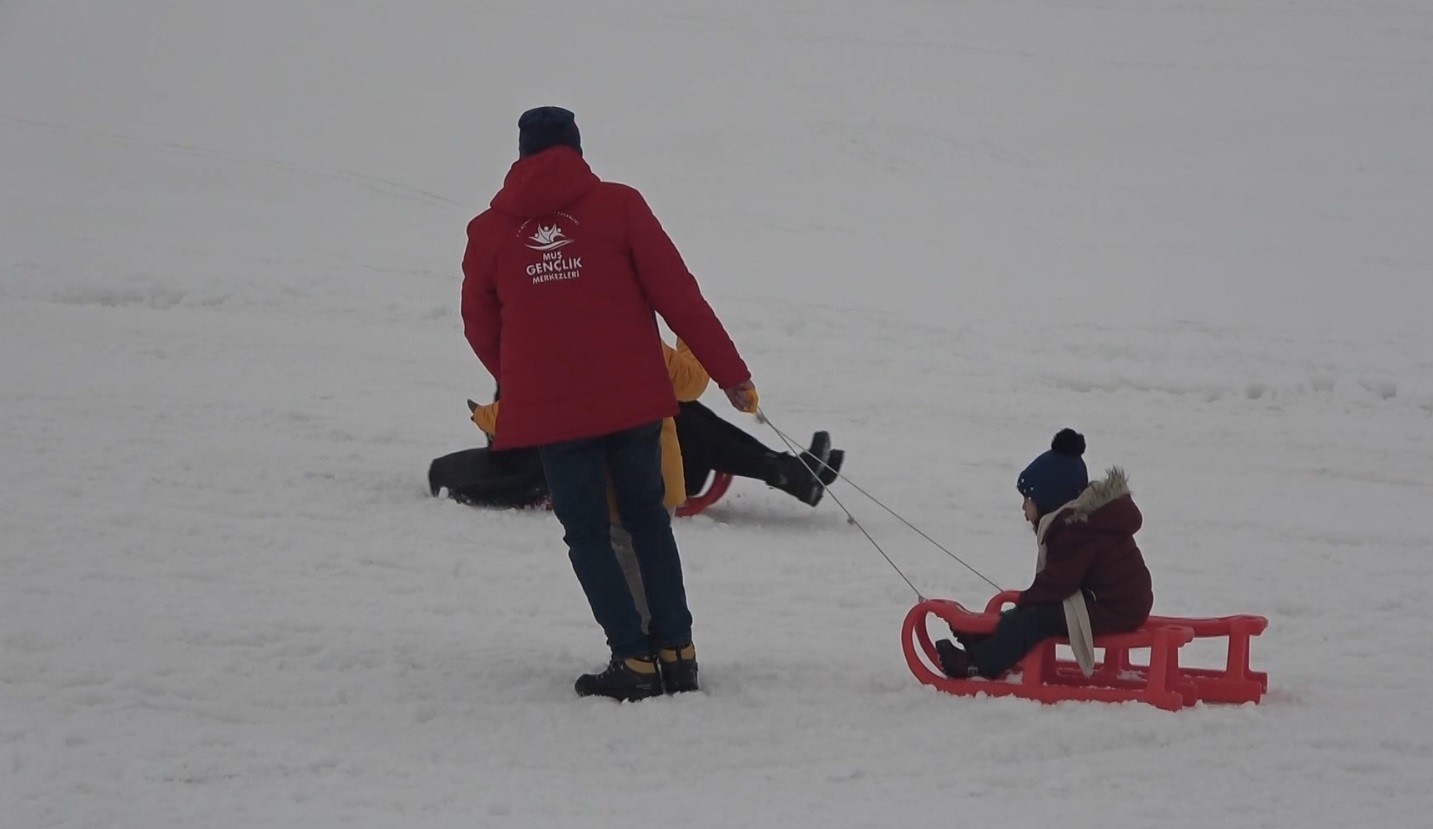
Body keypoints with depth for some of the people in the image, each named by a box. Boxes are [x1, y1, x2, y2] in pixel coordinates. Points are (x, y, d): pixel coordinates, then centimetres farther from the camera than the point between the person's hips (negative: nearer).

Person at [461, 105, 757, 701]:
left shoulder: (488, 230, 4)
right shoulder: (618, 206, 0)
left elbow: (480, 328, 13)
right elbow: (678, 296, -3)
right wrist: (732, 375, 2)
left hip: (548, 408, 0)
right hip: (631, 396, 0)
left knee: (587, 533, 10)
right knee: (647, 517, 17)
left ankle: (634, 658, 0)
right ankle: (676, 651, 12)